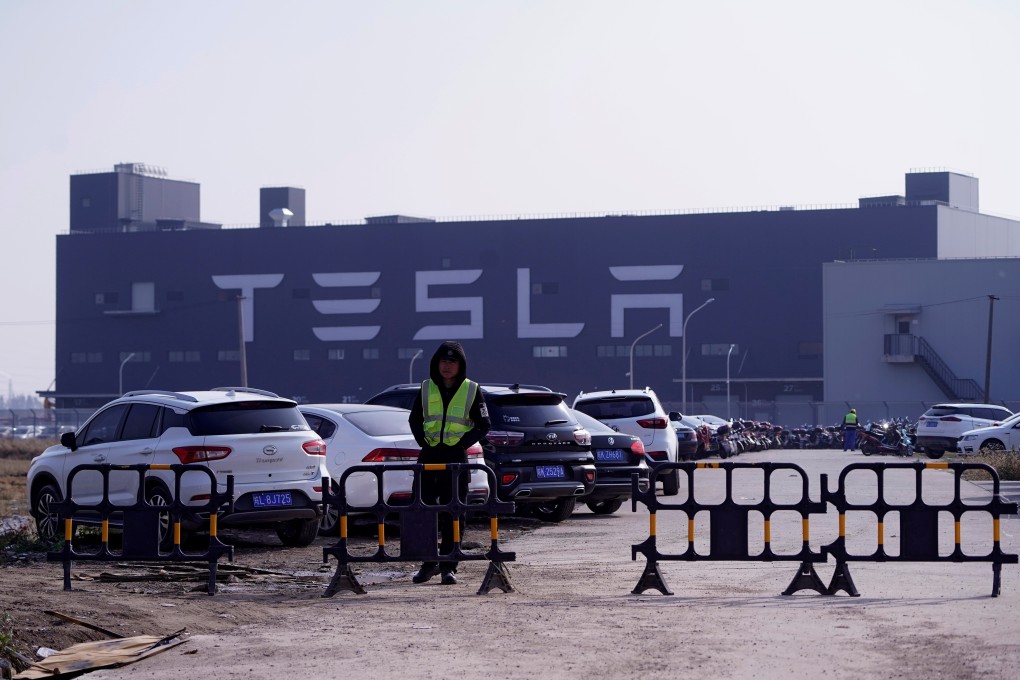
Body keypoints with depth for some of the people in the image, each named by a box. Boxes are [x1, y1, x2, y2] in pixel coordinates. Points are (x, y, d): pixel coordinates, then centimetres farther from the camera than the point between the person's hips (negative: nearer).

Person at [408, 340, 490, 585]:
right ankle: (429, 563, 11)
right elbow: (414, 420, 15)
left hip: (456, 457, -2)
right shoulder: (426, 389, 8)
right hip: (429, 455, 2)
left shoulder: (472, 390, 2)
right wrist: (424, 441, 0)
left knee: (452, 515, 0)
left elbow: (483, 425, 3)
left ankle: (448, 566, 4)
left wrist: (462, 444, -8)